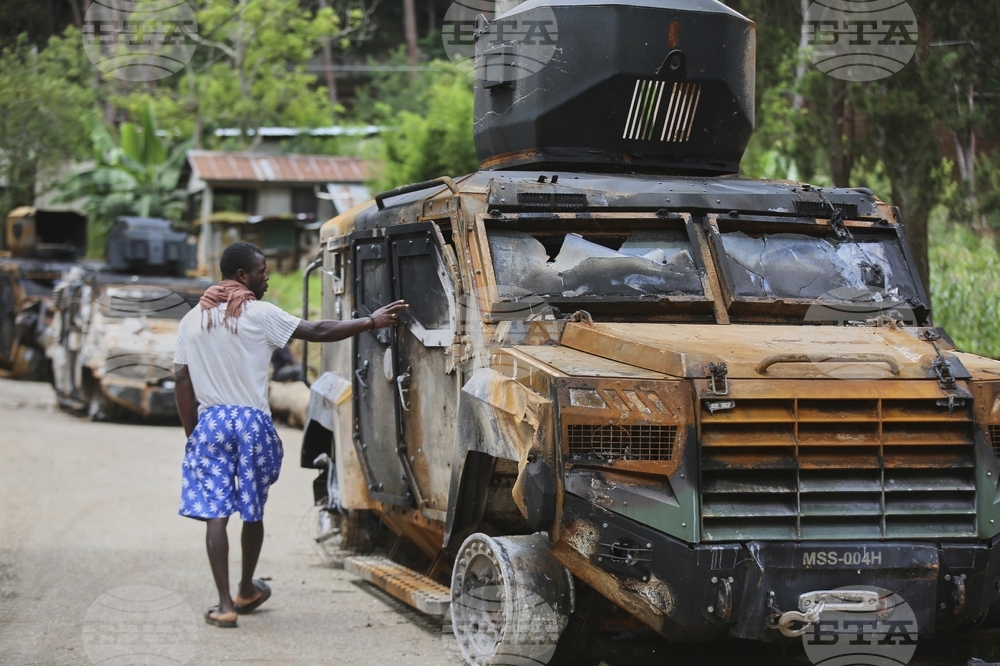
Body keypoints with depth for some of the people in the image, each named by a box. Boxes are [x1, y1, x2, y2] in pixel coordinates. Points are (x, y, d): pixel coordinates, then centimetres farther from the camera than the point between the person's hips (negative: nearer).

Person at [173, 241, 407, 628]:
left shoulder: (192, 320, 7)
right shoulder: (261, 315, -4)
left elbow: (182, 383, 6)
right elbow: (318, 332, -3)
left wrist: (192, 432, 14)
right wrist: (371, 322, 4)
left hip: (210, 422, 2)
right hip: (252, 422, -2)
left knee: (215, 514, -1)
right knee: (252, 512, 16)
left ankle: (225, 605, -7)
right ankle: (247, 590, 33)